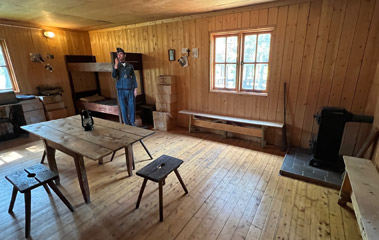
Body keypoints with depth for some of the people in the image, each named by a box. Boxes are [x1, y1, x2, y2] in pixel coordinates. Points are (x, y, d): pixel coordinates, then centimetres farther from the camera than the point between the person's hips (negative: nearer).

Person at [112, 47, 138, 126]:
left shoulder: (130, 66, 9)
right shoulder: (116, 66, 7)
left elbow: (134, 78, 9)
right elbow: (114, 76, -9)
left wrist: (135, 89, 2)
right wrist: (116, 65, -18)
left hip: (130, 90, 0)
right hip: (121, 91, 0)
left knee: (132, 107, 0)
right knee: (124, 108, 2)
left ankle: (132, 123, 12)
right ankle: (127, 124, 11)